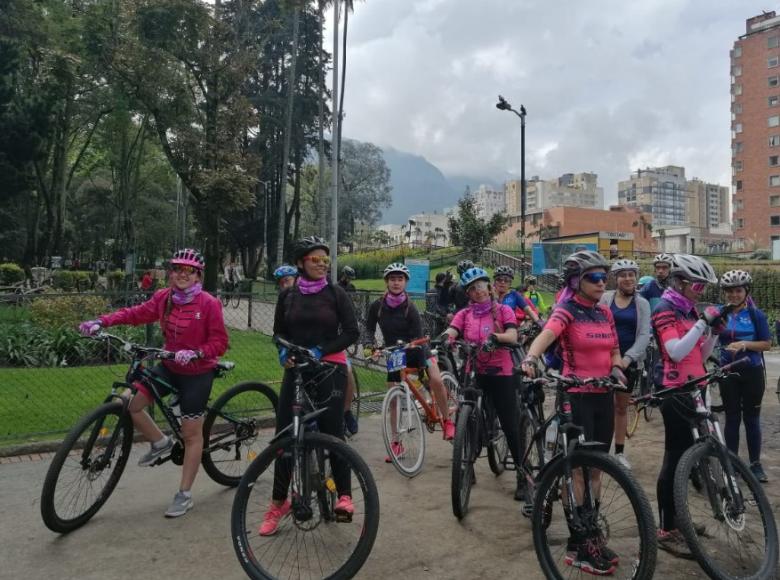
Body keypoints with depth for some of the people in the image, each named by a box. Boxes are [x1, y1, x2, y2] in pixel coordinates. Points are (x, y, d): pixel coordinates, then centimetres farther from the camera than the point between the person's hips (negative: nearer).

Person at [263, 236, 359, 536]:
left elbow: (352, 332, -5)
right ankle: (279, 501, 18)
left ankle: (344, 495, 8)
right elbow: (279, 332, 12)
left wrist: (320, 350, -16)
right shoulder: (287, 295, 7)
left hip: (330, 368, -3)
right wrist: (283, 350, -10)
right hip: (296, 369, 3)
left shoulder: (336, 293, -1)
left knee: (333, 432, -7)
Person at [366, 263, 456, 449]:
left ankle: (447, 422, -5)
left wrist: (423, 368, -27)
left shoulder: (410, 308, -17)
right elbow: (369, 329, 4)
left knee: (436, 380, -26)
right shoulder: (377, 306, -8)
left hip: (416, 353, -2)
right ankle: (396, 443, 15)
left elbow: (418, 339, -20)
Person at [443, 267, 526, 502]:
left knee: (511, 426, -1)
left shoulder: (503, 310, 3)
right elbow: (450, 333, -10)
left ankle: (522, 477, 12)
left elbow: (512, 336, -13)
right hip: (473, 373, 2)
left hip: (501, 374, -2)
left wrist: (496, 337, -34)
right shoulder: (464, 315, 8)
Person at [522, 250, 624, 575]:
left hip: (603, 396, 7)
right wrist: (530, 359, -51)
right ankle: (578, 547, 9)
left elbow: (614, 351, 16)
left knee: (595, 469, 14)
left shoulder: (605, 313, 10)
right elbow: (546, 335, -31)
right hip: (576, 396, -7)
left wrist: (616, 369, -7)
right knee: (579, 470, -2)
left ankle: (590, 536, 28)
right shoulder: (566, 311, -11)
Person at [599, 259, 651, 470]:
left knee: (622, 406, 12)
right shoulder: (605, 298, -1)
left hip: (629, 360, 2)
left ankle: (620, 452, 23)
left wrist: (628, 357, -17)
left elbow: (644, 334, -4)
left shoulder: (642, 304, 4)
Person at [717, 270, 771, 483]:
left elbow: (767, 344, -3)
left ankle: (755, 464, 17)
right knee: (732, 418, 8)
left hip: (752, 372, -1)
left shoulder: (756, 315, -4)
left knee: (751, 418, 6)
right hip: (728, 372, 1)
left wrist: (745, 344, -18)